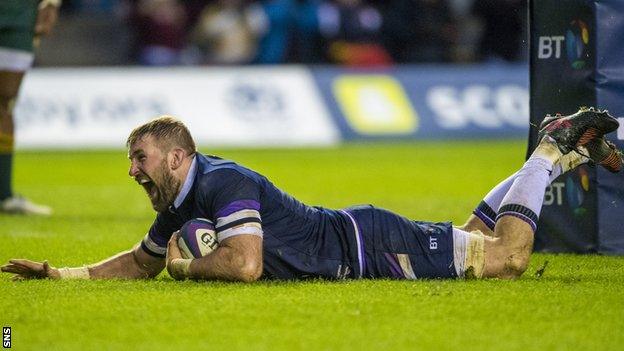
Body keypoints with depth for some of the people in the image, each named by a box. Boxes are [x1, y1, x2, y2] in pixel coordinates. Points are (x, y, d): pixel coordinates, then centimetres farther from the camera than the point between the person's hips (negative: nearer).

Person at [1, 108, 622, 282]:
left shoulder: (223, 184, -26)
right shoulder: (177, 205, 4)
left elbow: (244, 264, -37)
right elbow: (139, 264, 18)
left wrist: (184, 266, -19)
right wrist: (58, 274, 7)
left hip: (366, 245, -8)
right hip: (350, 246, 8)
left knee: (506, 258, -10)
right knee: (471, 237, 22)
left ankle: (556, 150, 7)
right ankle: (566, 151, 30)